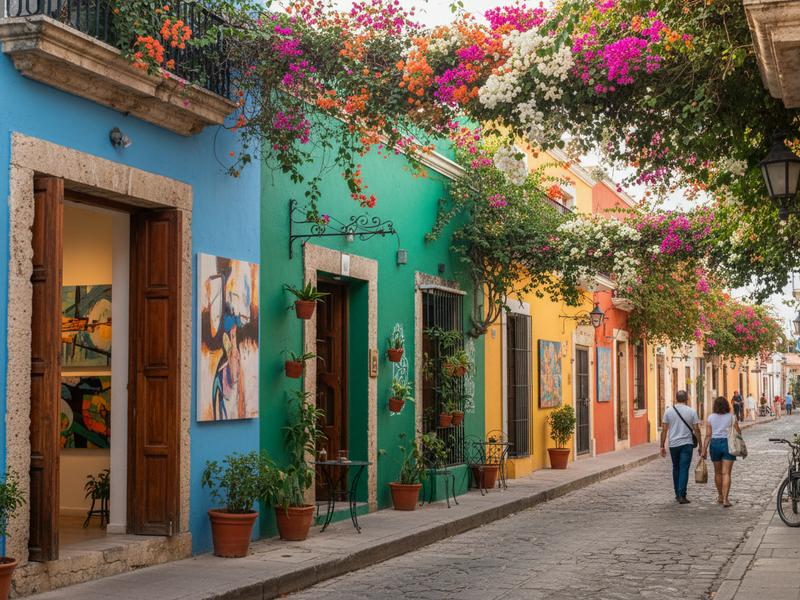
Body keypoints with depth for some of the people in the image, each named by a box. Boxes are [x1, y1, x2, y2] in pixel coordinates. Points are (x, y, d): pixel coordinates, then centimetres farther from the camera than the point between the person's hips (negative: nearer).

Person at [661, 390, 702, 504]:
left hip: (673, 444, 2)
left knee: (676, 469, 17)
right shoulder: (692, 411, -3)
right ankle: (682, 495, -9)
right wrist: (700, 445, 7)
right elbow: (696, 429, -2)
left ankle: (678, 494, 24)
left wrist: (662, 446, 4)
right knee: (684, 469, -2)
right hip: (686, 444, -2)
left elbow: (664, 430, -1)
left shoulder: (668, 411, 0)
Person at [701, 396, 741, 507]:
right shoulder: (731, 417, -2)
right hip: (728, 444, -2)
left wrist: (704, 449, -4)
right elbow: (738, 432, 0)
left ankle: (720, 496, 31)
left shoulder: (711, 417, 0)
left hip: (715, 444, 2)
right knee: (726, 473, -4)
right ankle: (725, 499, -14)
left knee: (718, 472, 17)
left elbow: (708, 435, -4)